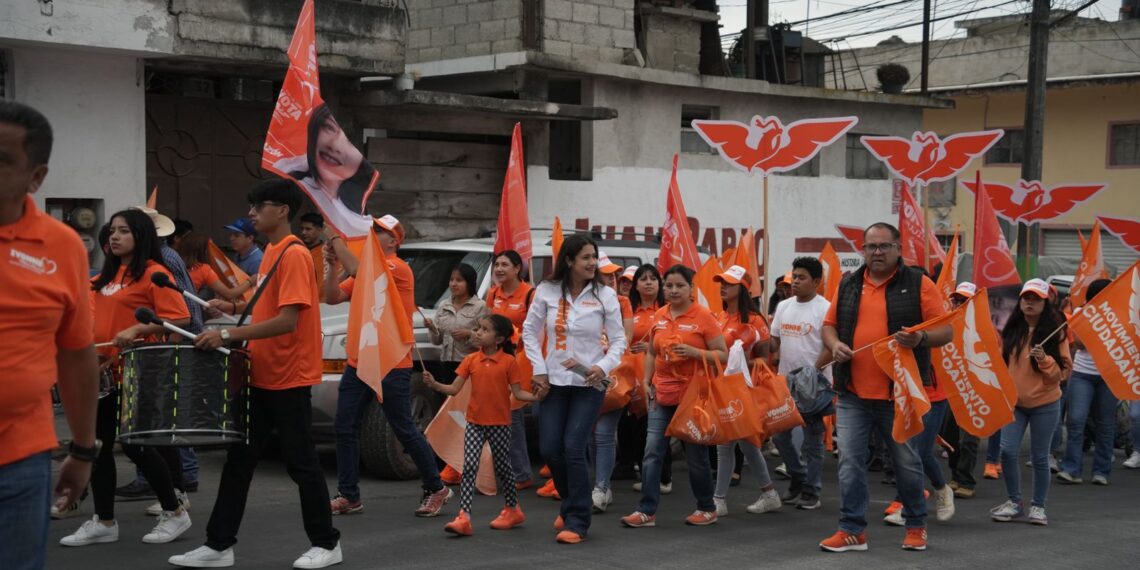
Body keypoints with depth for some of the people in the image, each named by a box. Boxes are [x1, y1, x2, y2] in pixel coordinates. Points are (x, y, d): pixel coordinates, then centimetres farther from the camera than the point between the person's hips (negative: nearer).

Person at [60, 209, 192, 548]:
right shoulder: (108, 275, 15)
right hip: (105, 373, 8)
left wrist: (136, 330, -25)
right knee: (98, 443, 8)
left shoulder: (153, 273, -10)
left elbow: (180, 318, -18)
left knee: (135, 445, -5)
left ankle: (175, 512, 11)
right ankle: (104, 522, 17)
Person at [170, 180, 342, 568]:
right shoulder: (272, 253, 13)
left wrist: (228, 335, -26)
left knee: (301, 463, 1)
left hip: (288, 379, -9)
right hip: (262, 376, 9)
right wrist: (236, 308, 10)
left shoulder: (294, 255, -16)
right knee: (239, 461, 9)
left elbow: (287, 320, -24)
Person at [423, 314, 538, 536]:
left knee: (502, 467, 11)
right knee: (469, 467, -7)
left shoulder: (508, 361, -8)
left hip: (499, 424, -2)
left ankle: (513, 509, 31)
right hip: (475, 422, 2)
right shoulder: (471, 360, 1)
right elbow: (454, 389, -1)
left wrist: (537, 396, -21)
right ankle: (464, 517, -11)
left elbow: (517, 393, -6)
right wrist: (434, 384, -17)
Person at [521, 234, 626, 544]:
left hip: (589, 383, -2)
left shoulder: (605, 295, -5)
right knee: (549, 449, 2)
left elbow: (618, 340, -1)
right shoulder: (547, 291, -2)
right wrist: (539, 371, 0)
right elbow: (530, 331, 7)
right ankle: (571, 505, 29)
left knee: (573, 448, -11)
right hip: (554, 381, 2)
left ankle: (577, 522, -1)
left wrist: (603, 367, -18)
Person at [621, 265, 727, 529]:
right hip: (662, 394, 4)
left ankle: (707, 508, 22)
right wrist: (646, 382, 8)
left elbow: (722, 354, -7)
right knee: (652, 452, -1)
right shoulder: (659, 316, 7)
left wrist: (693, 352, -21)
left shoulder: (703, 316, -7)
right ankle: (647, 511, 3)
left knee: (696, 455, 6)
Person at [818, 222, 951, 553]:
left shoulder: (918, 284, -2)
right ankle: (852, 529, 10)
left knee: (907, 463, 10)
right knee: (850, 461, 2)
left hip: (899, 394, -3)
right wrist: (834, 344, -5)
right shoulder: (848, 286, 10)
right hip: (852, 394, 3)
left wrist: (920, 338, -23)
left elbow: (945, 331, -3)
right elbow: (829, 325, 17)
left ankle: (916, 526, 27)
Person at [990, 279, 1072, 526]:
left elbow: (1062, 371, -9)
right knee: (1008, 451, -8)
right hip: (1013, 401, 2)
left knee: (1039, 457, 4)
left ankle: (1038, 507, 18)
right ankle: (1014, 502, 8)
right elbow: (1001, 362, 17)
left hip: (1045, 404, -2)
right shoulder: (1011, 330, 3)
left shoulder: (1055, 332, -6)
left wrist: (1044, 359, -23)